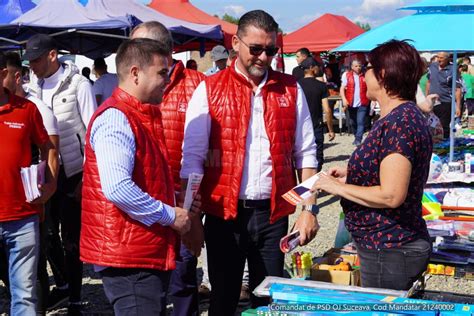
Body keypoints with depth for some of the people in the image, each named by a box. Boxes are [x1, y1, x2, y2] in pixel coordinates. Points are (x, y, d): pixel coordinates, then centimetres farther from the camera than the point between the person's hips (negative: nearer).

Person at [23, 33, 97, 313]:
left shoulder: (78, 85, -8)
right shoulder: (33, 87, 6)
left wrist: (87, 177, -10)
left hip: (73, 173, -5)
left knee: (71, 238, 2)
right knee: (48, 233, 11)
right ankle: (62, 285, 35)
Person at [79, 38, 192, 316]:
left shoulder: (142, 116, 15)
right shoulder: (116, 118, -17)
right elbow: (117, 189, -29)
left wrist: (174, 199, 12)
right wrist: (169, 215, -18)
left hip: (152, 252, 10)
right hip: (128, 254, -10)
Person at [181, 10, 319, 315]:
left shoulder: (291, 90, 4)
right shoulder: (209, 90, -2)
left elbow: (305, 153, 7)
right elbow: (192, 157, -4)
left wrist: (309, 209, -1)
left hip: (273, 213, 2)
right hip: (224, 213, -1)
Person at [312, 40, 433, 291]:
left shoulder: (398, 122, -22)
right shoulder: (406, 115, 11)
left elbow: (391, 195, -27)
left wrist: (338, 187, -15)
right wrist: (351, 174, 10)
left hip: (389, 251, -10)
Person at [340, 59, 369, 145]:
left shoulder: (365, 76, 4)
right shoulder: (346, 75, 2)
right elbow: (342, 88, -2)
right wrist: (344, 99, -16)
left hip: (362, 104, -1)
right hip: (351, 103, 1)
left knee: (360, 122, -11)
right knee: (353, 123, 14)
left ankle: (358, 140, -12)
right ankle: (356, 137, 31)